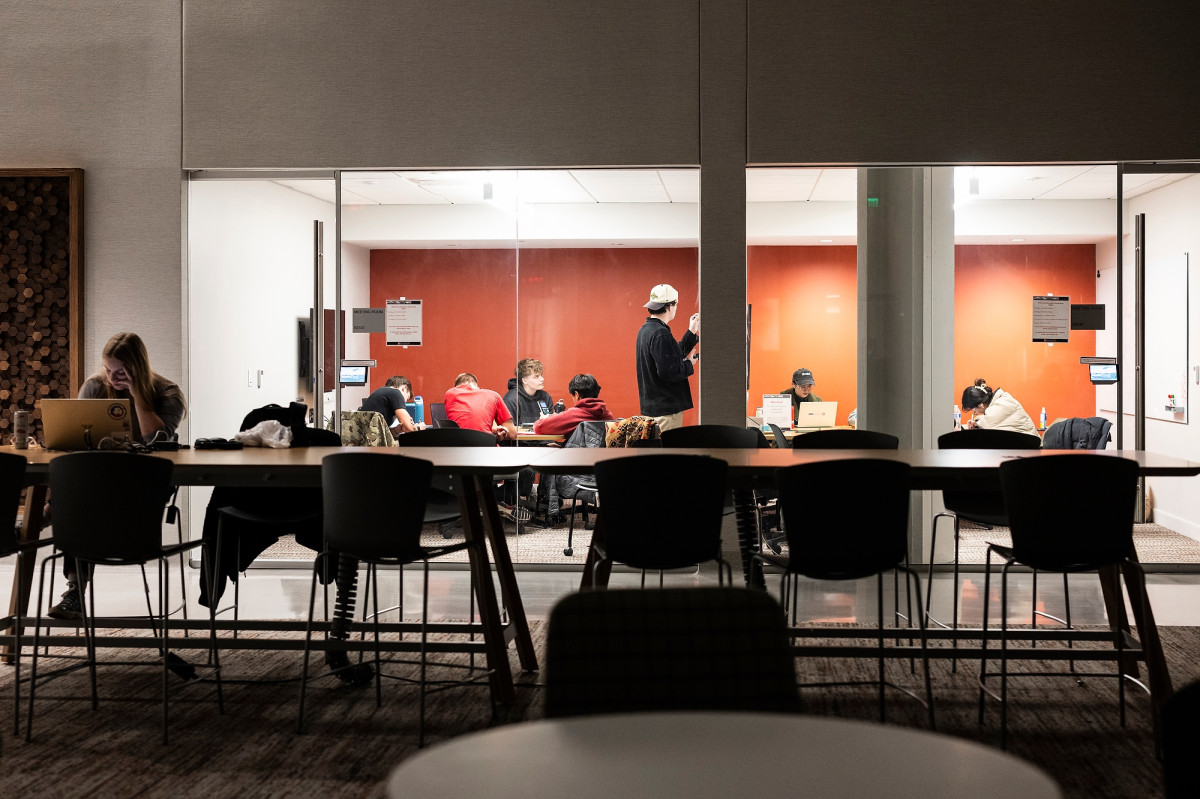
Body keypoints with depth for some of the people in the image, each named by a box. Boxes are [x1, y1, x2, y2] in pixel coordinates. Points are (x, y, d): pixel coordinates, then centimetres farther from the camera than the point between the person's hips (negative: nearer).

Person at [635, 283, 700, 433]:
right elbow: (668, 372, -23)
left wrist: (692, 332, 21)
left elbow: (675, 356, 18)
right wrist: (689, 364, -7)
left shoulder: (646, 329, 13)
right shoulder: (661, 334, -20)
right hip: (666, 407, -10)